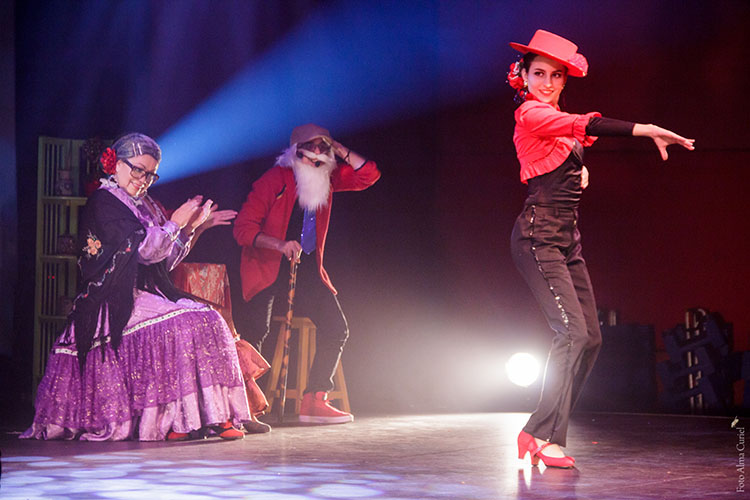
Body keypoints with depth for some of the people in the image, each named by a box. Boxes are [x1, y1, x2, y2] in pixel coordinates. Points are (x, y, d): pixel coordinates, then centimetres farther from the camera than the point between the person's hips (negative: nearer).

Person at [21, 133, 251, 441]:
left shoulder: (143, 205, 21)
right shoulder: (103, 203, -5)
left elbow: (166, 259, 22)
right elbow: (144, 250, -15)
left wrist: (194, 228, 13)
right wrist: (176, 222, -6)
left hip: (145, 295, 8)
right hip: (117, 302, -8)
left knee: (207, 321, -13)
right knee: (182, 325, -27)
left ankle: (212, 416, -20)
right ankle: (176, 421, -26)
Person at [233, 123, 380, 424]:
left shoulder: (327, 178, 6)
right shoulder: (273, 180, -12)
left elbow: (368, 176, 7)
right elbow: (243, 228, -17)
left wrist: (338, 150, -4)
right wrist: (280, 245, -32)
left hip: (306, 268, 6)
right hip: (266, 266, -6)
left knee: (336, 327, -3)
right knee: (255, 329, -25)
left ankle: (314, 401, -1)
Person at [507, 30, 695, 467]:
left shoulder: (556, 120, 18)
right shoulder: (530, 113, -10)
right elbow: (587, 126, -25)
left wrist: (580, 171, 9)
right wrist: (648, 130, -33)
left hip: (567, 238, 9)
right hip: (539, 235, -9)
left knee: (590, 337, 4)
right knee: (573, 331, -18)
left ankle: (544, 433, 7)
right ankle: (544, 435, -13)